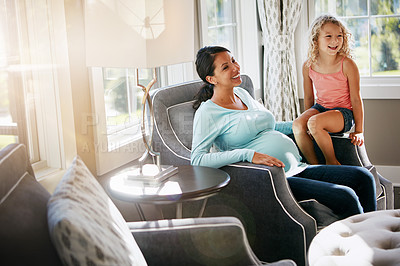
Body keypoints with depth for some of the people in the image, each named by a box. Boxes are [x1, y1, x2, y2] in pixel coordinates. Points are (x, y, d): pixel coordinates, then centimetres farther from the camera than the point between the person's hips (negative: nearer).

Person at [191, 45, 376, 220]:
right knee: (345, 197, -20)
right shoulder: (207, 112, -6)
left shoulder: (242, 94, 17)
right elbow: (197, 159, -18)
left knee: (363, 177, -2)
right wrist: (248, 155, -26)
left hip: (297, 169, 8)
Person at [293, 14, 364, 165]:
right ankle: (314, 166, -9)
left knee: (315, 122, -33)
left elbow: (356, 99, -10)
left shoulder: (347, 65, -14)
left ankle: (332, 163, -11)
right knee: (297, 125, -25)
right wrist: (305, 118, 13)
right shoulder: (308, 66, -2)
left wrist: (359, 131, -9)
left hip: (344, 112, -5)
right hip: (319, 107, 5)